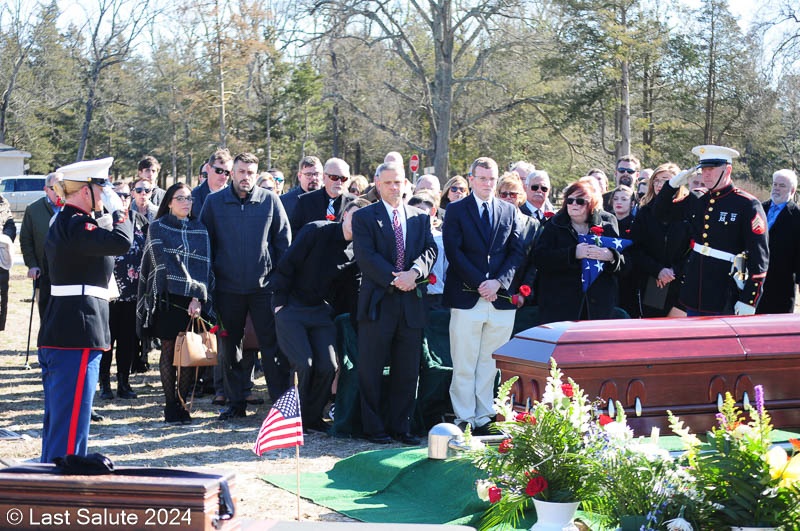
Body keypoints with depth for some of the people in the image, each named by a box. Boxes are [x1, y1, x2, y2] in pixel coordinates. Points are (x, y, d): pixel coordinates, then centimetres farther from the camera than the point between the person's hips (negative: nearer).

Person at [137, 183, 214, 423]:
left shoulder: (199, 230, 12)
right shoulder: (157, 228, 3)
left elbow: (203, 265, 4)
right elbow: (168, 262, -6)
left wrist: (198, 298, -10)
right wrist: (191, 288, -13)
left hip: (193, 302, 3)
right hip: (167, 298, -3)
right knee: (169, 350, -3)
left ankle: (182, 402, 5)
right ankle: (171, 405, 1)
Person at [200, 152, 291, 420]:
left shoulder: (270, 201, 1)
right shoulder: (214, 202, 3)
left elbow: (283, 241, 5)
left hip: (264, 285, -2)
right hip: (227, 286, 2)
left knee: (273, 344, -3)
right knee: (229, 347, 8)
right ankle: (236, 402, 18)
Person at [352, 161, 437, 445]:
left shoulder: (420, 217, 13)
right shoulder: (364, 217, 1)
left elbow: (430, 250, 3)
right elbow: (366, 256, -10)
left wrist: (414, 272, -16)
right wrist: (394, 279, -18)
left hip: (411, 304, 4)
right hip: (377, 302, -3)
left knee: (408, 371, 7)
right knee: (371, 370, 2)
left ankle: (400, 426, 16)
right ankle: (374, 427, 11)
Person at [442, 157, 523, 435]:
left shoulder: (509, 211, 14)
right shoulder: (456, 210, 4)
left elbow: (516, 252, 8)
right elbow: (453, 252, -4)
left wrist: (498, 282, -7)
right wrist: (480, 283, -11)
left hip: (500, 298, 3)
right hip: (466, 298, -3)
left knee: (491, 365, 5)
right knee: (464, 366, -1)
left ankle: (485, 418, 10)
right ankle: (464, 419, 4)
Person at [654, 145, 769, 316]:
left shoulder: (747, 205, -9)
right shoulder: (697, 201, 9)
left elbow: (759, 257, -12)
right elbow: (661, 213, 23)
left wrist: (749, 301, -17)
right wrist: (673, 184, 4)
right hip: (693, 295, 6)